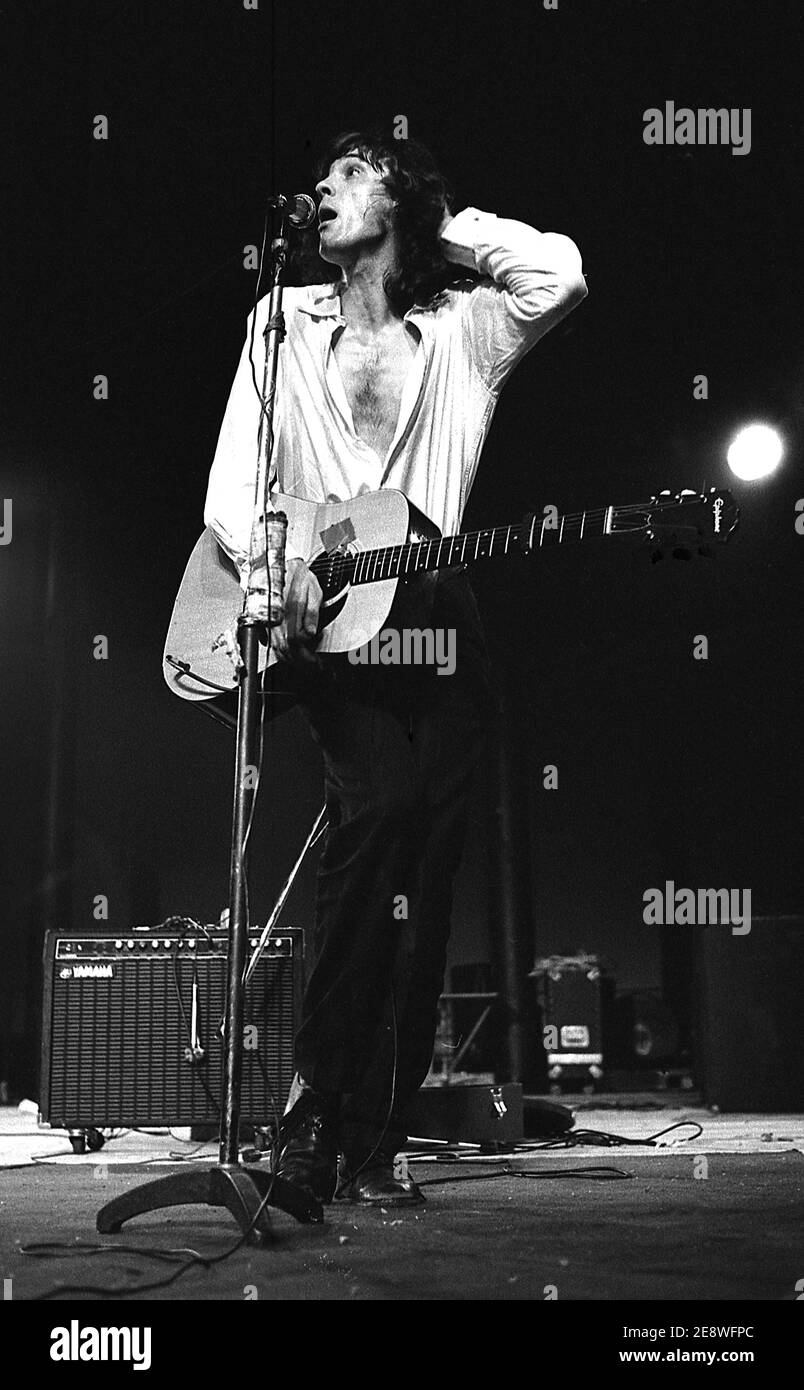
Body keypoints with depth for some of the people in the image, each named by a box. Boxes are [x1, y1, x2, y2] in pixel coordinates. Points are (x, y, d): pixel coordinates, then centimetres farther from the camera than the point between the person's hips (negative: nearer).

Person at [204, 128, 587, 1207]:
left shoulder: (465, 325, 12)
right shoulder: (284, 318, 15)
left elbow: (562, 274, -8)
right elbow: (233, 480, 8)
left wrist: (448, 228, 7)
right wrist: (275, 564, -12)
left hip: (435, 618, 1)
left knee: (426, 877, -3)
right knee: (381, 804, -25)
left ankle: (376, 1141, 5)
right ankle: (316, 1102, -16)